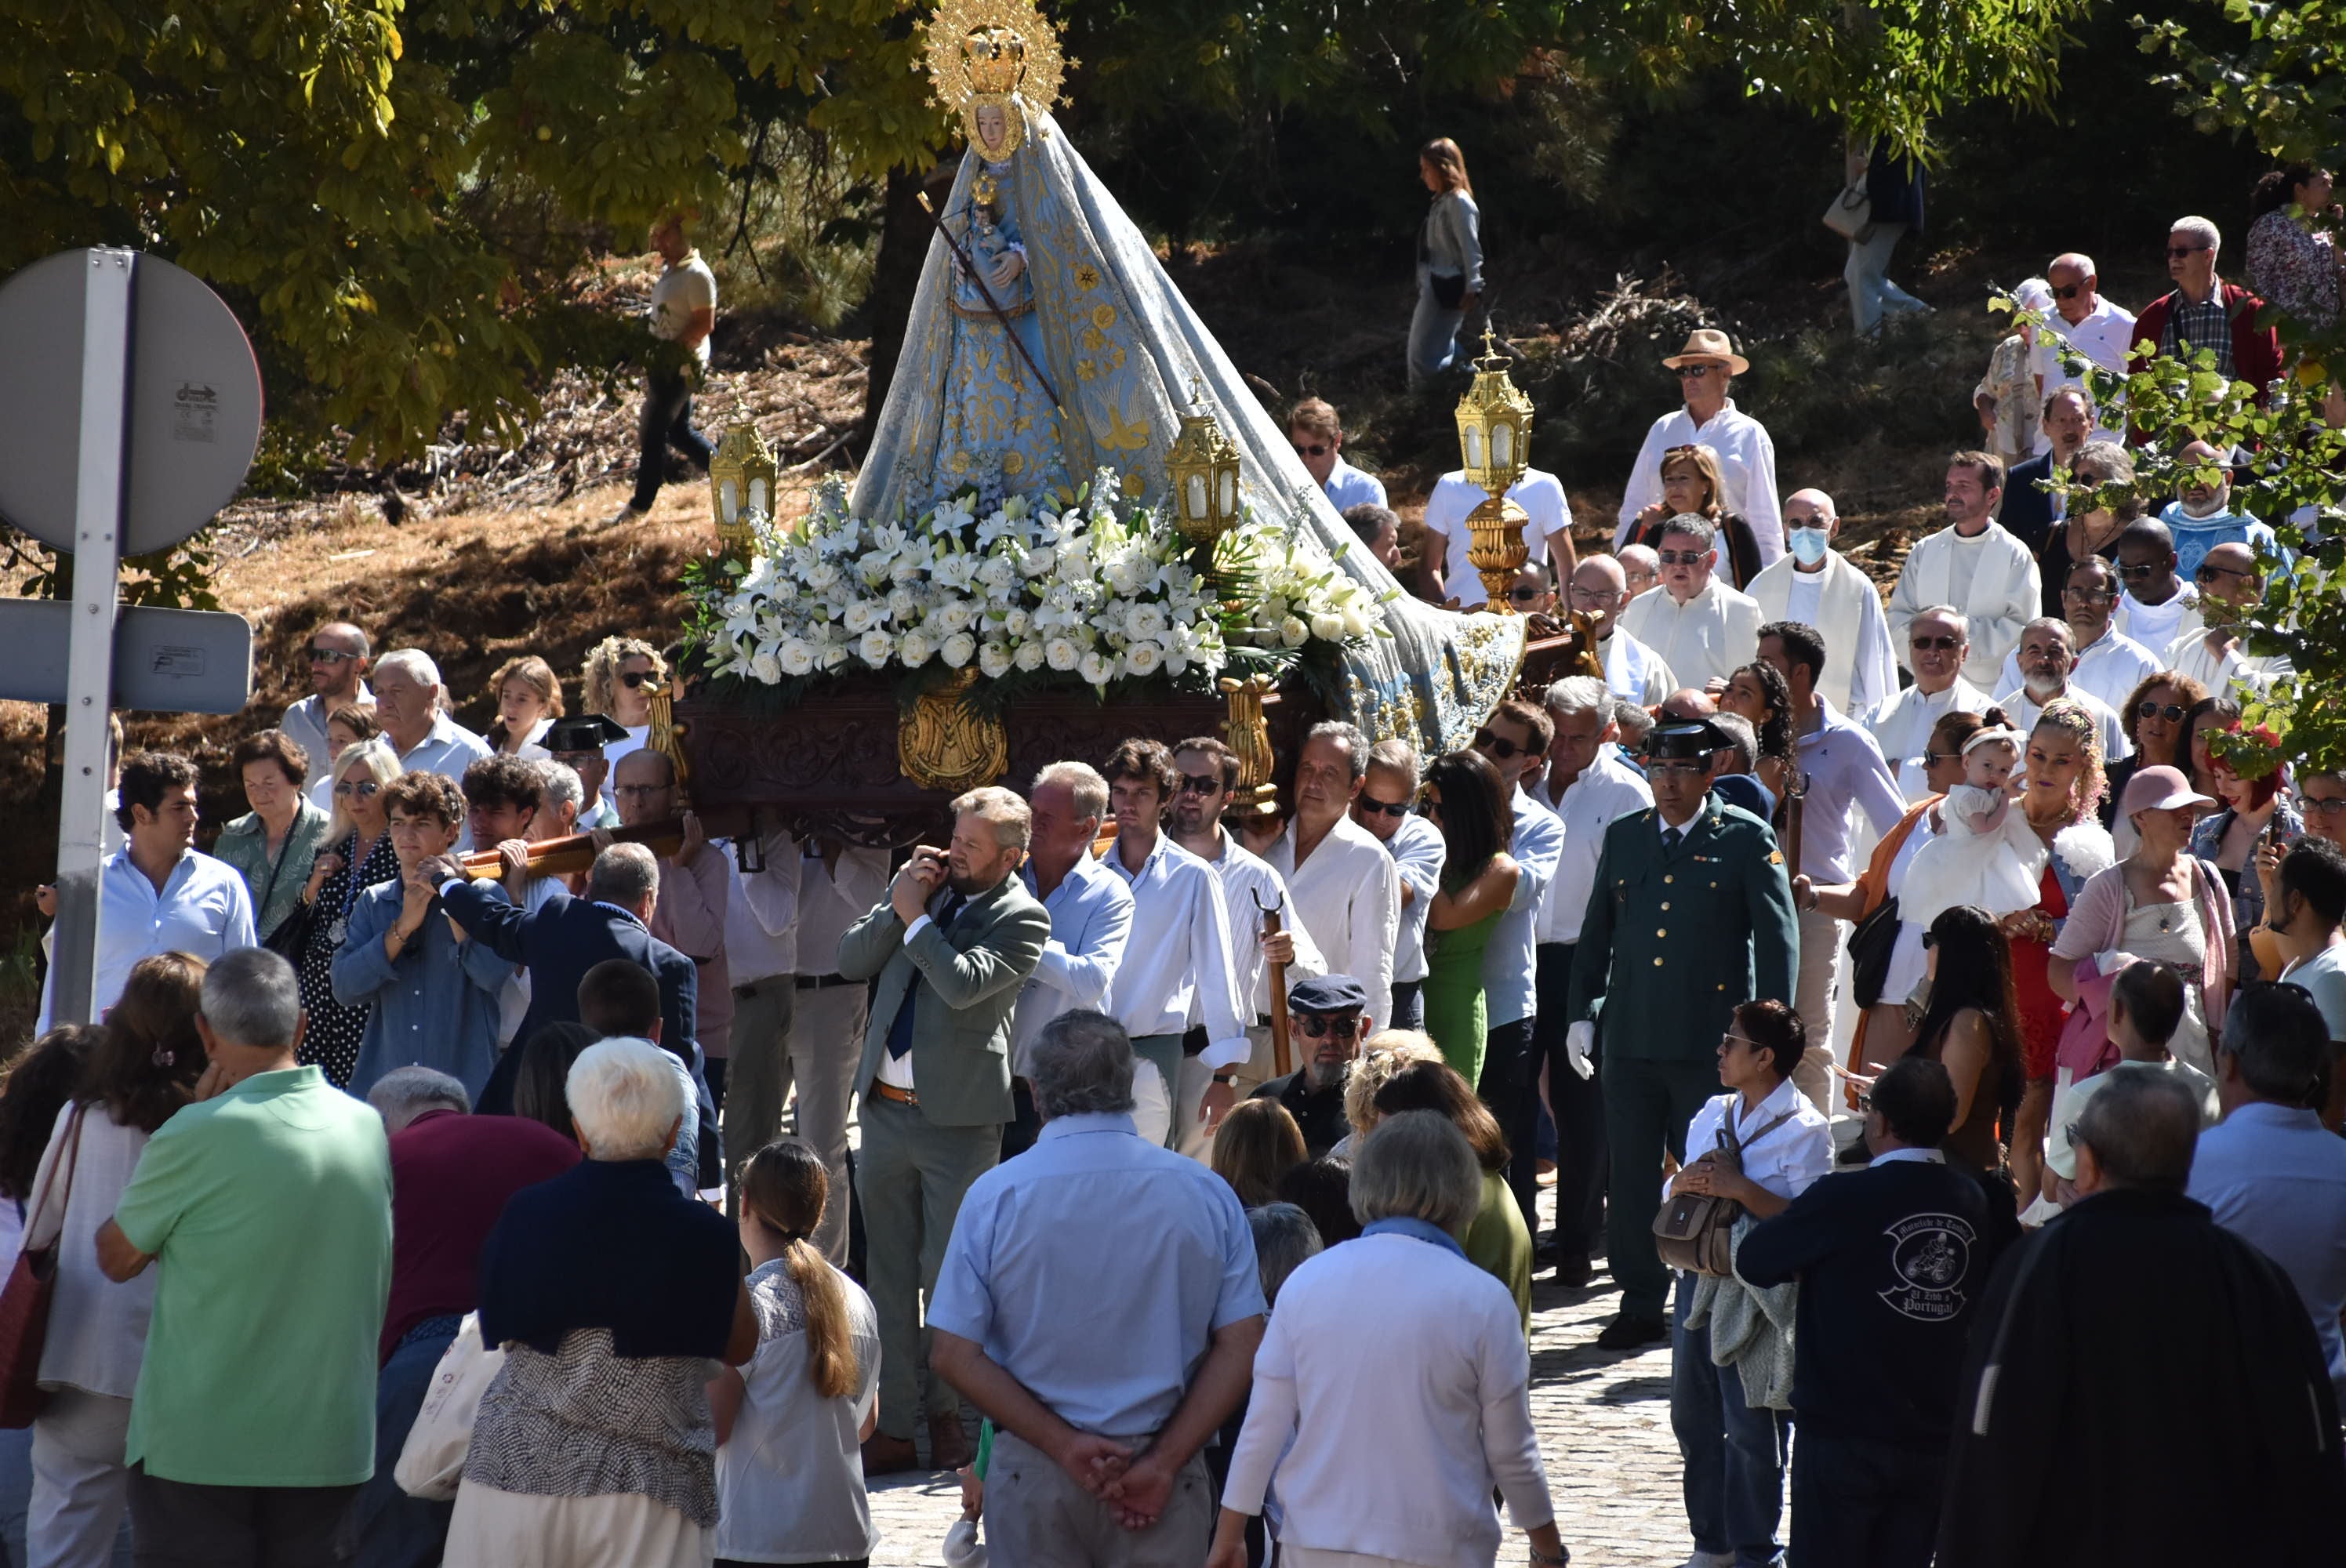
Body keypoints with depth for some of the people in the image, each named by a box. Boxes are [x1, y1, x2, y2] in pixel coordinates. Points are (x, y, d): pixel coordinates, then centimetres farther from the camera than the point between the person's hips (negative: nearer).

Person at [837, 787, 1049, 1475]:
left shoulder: (1020, 918, -7)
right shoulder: (927, 885, 11)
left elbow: (963, 985, -21)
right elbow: (850, 960, 8)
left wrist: (915, 917, -11)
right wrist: (899, 904, -6)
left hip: (959, 1119, -6)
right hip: (885, 1106, 6)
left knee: (948, 1277, 1)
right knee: (889, 1275, 8)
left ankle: (948, 1415, 17)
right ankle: (893, 1427, 13)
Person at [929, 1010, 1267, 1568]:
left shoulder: (994, 1196, -5)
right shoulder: (1206, 1194, -2)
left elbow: (955, 1356, -8)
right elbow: (1242, 1347, -5)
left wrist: (1064, 1445, -10)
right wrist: (1163, 1463, -7)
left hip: (1034, 1474, 0)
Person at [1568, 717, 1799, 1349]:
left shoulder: (1747, 840, -1)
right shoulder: (1623, 837, 12)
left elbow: (1777, 937, -2)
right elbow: (1596, 933, 19)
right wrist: (1582, 1011, 12)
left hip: (1711, 1042, -4)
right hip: (1630, 1037, 4)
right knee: (1631, 1178, 6)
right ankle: (1640, 1304, 15)